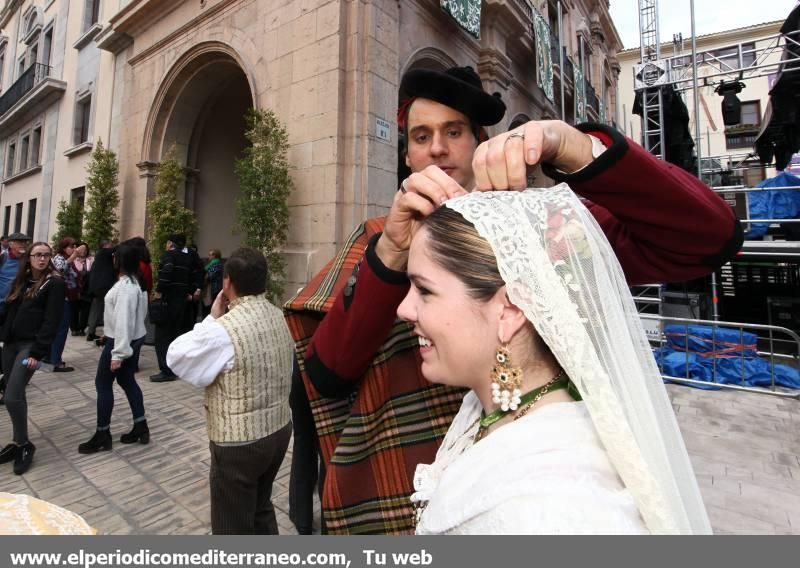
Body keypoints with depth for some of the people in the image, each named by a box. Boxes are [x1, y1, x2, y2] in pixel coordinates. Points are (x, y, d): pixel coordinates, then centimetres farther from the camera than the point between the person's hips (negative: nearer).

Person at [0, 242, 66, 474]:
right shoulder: (21, 280, 13)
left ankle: (24, 445, 4)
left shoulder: (55, 283, -8)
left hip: (30, 345, -7)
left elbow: (51, 321, -14)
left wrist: (38, 352, -19)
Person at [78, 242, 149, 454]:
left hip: (121, 341, -9)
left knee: (103, 384, 5)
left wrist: (118, 353, -25)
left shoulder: (125, 285, -23)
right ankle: (141, 428, 21)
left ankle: (102, 436, 16)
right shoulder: (137, 281, 7)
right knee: (127, 381, 16)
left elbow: (123, 320, -27)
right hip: (134, 338, 9)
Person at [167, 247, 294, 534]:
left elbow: (175, 358, -9)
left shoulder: (224, 330, -25)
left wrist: (211, 318, -7)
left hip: (239, 443, -7)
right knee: (261, 509, 29)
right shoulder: (279, 317, -2)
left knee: (233, 527, 16)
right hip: (279, 430, 7)